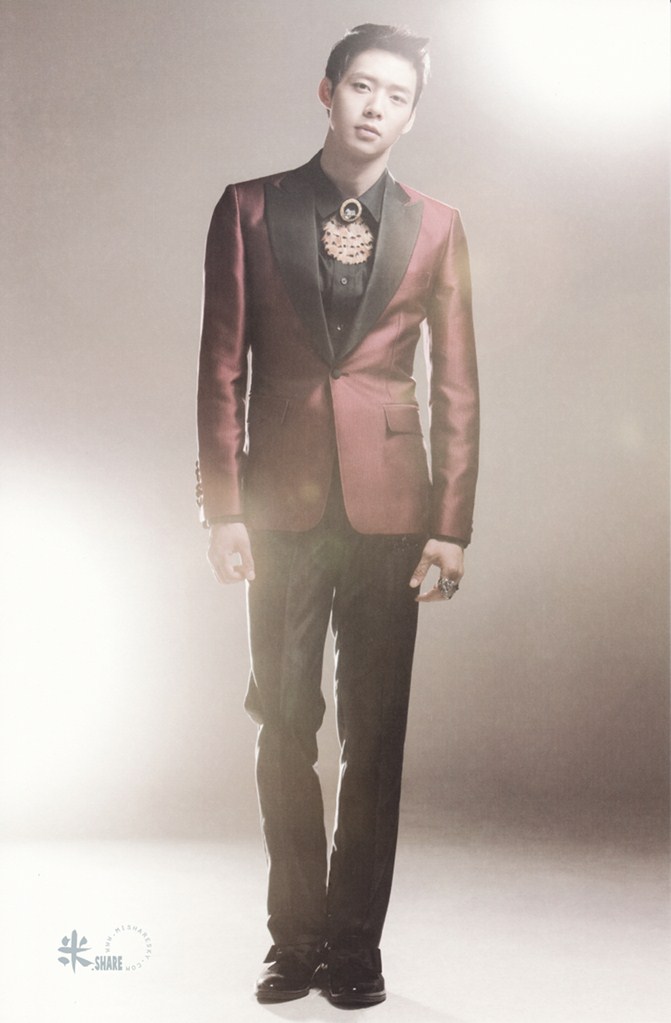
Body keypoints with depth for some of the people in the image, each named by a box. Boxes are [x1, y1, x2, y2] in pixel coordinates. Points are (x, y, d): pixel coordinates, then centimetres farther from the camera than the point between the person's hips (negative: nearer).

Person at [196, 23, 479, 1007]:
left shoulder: (436, 227, 7)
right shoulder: (249, 210, 4)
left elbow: (457, 385, 4)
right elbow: (222, 368, 2)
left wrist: (453, 522, -2)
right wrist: (224, 506, -5)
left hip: (389, 508, 1)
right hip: (284, 504, 0)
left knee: (375, 737, 5)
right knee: (285, 730, 6)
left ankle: (355, 941, 19)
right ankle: (296, 936, 21)